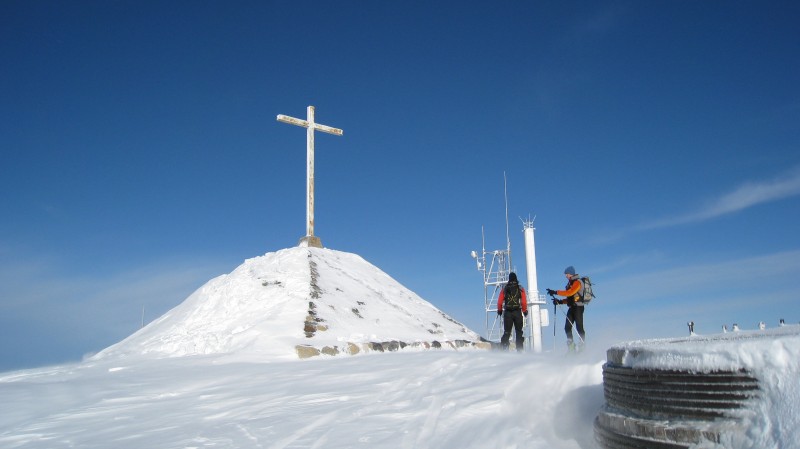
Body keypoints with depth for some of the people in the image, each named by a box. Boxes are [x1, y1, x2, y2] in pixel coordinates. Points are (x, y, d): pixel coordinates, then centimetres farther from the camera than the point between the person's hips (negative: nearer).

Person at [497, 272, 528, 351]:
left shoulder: (504, 289, 4)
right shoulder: (520, 289, 1)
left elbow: (500, 301, 4)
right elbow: (524, 301, -4)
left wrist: (499, 310, 17)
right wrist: (525, 311, 6)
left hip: (507, 312, 1)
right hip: (517, 312, -1)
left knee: (506, 332, 5)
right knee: (519, 332, 7)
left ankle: (504, 349, -3)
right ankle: (519, 349, 3)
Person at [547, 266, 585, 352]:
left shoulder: (577, 282, -8)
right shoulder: (570, 283, 21)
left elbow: (569, 293, -22)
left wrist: (556, 292, -23)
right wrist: (560, 301, 8)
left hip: (578, 307, -9)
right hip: (572, 307, 9)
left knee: (579, 327, -8)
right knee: (567, 327, 2)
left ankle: (583, 346, -2)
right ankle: (571, 348, 5)